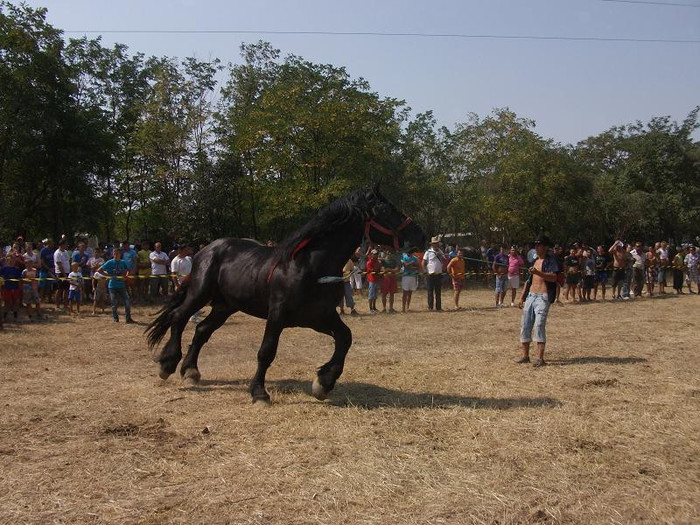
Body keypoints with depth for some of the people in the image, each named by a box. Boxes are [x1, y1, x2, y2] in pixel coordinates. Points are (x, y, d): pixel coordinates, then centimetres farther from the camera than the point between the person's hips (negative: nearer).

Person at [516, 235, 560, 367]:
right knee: (525, 325, 5)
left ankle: (540, 358, -15)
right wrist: (522, 298, 19)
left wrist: (538, 273, -34)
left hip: (543, 297, -8)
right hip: (531, 296, 8)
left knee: (539, 325, -16)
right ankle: (525, 355, 13)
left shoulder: (550, 261, -4)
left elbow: (553, 277, -20)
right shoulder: (534, 261, 19)